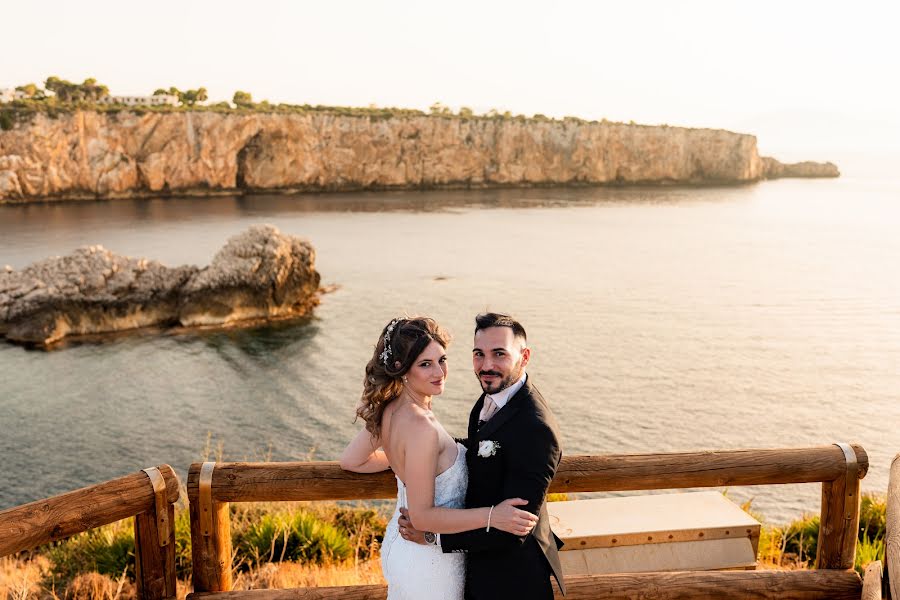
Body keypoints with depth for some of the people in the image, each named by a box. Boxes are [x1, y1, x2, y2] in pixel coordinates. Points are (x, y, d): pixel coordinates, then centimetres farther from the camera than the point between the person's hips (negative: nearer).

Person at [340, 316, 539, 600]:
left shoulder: (389, 410, -6)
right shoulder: (420, 426, -31)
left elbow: (350, 460, 8)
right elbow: (422, 516, -28)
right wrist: (491, 516, -31)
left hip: (398, 543, 8)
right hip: (429, 562, -8)